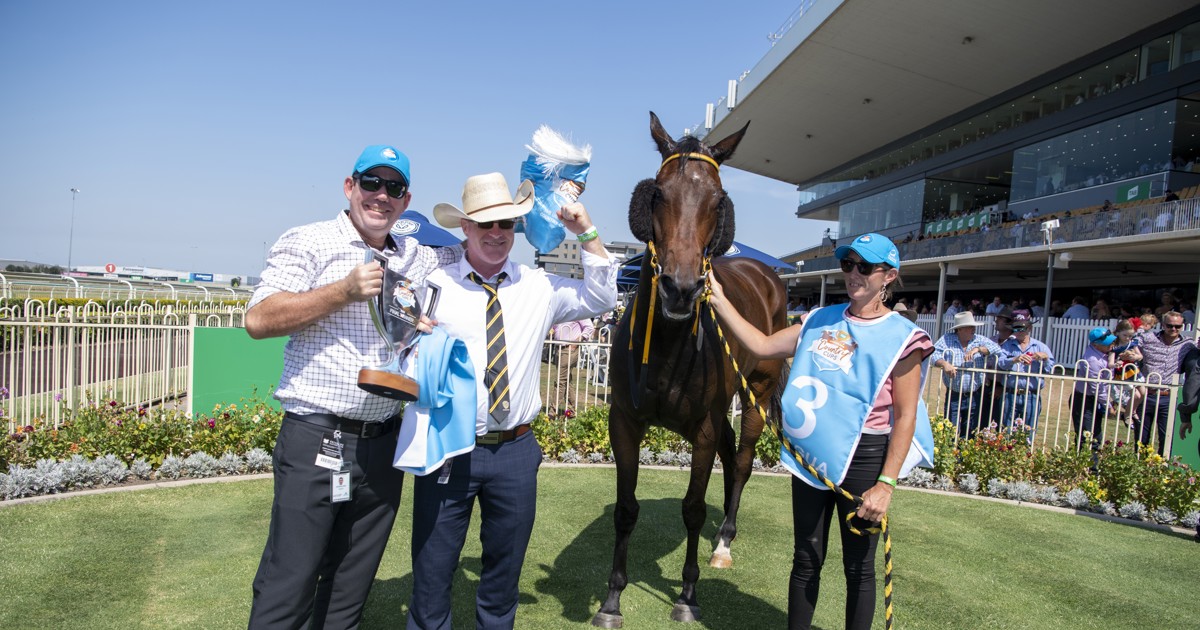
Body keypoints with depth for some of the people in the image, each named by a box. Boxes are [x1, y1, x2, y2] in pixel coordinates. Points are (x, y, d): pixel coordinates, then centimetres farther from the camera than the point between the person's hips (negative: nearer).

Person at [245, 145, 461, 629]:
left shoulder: (418, 257, 12)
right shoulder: (309, 242, -1)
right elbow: (258, 320, -10)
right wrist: (346, 291, -15)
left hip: (382, 445, 5)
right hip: (315, 441, -4)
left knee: (350, 589, 16)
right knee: (288, 588, 3)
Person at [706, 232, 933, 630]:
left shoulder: (901, 337, -8)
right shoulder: (820, 322, 5)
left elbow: (905, 416, -10)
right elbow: (762, 347, 3)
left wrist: (885, 485, -15)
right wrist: (719, 300, -2)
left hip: (863, 458, -4)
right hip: (810, 453, 4)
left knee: (858, 566, 11)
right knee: (806, 559, 16)